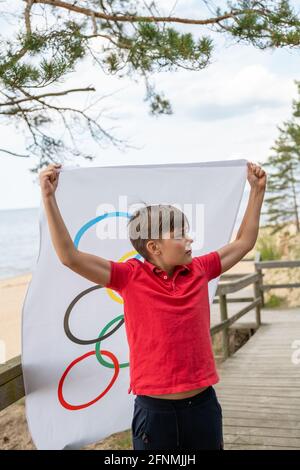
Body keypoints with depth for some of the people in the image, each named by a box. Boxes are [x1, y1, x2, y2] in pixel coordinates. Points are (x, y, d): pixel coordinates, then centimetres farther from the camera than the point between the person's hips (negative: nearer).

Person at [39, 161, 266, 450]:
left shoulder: (199, 270, 2)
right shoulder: (131, 277, -10)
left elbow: (244, 242, 14)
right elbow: (70, 256, -16)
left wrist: (257, 190, 14)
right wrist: (49, 197, -22)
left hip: (203, 405, 4)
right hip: (154, 410, -3)